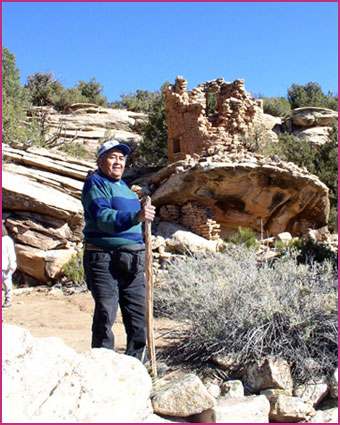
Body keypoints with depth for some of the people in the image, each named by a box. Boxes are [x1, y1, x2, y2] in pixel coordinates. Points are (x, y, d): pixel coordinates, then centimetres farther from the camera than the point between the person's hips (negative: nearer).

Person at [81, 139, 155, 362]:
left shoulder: (123, 185, 20)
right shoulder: (95, 183, -6)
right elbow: (103, 217, -25)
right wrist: (136, 216, -37)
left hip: (131, 262, 8)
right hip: (104, 259, -8)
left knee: (138, 314, 10)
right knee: (106, 315, -5)